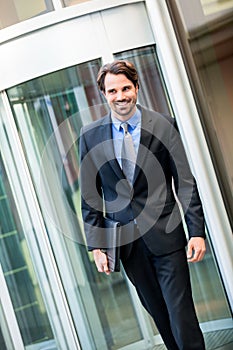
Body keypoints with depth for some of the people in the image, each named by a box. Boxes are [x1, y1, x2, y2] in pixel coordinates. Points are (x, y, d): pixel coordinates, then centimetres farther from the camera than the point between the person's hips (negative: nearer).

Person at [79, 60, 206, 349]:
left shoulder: (163, 125, -3)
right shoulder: (90, 135, 2)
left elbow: (185, 182, -2)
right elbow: (90, 195, 5)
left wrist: (197, 232, -7)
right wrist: (96, 245, 1)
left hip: (165, 236, -2)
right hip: (126, 242, 2)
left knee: (181, 315, -2)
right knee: (160, 315, 13)